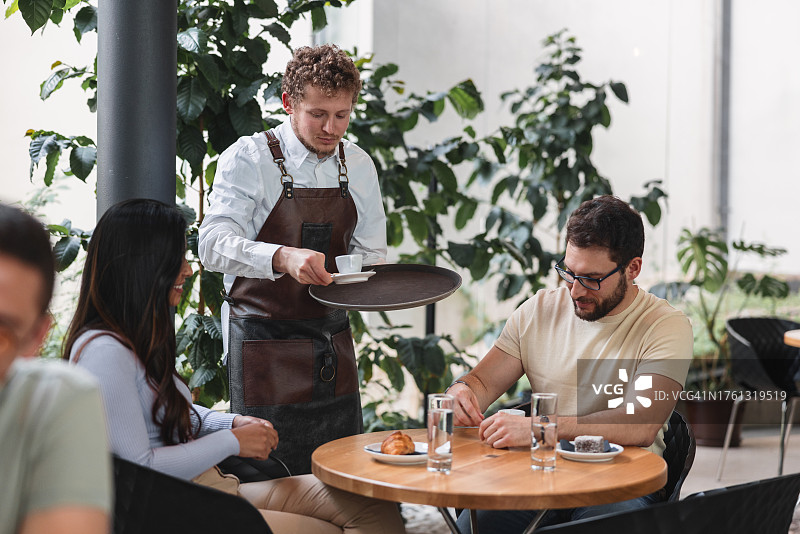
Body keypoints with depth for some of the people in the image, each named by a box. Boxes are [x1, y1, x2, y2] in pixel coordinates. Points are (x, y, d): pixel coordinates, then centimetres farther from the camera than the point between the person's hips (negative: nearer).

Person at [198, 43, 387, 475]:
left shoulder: (359, 166, 7)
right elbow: (214, 244, -21)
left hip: (334, 343, 5)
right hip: (265, 339, -5)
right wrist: (283, 257, -39)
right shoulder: (249, 159, -9)